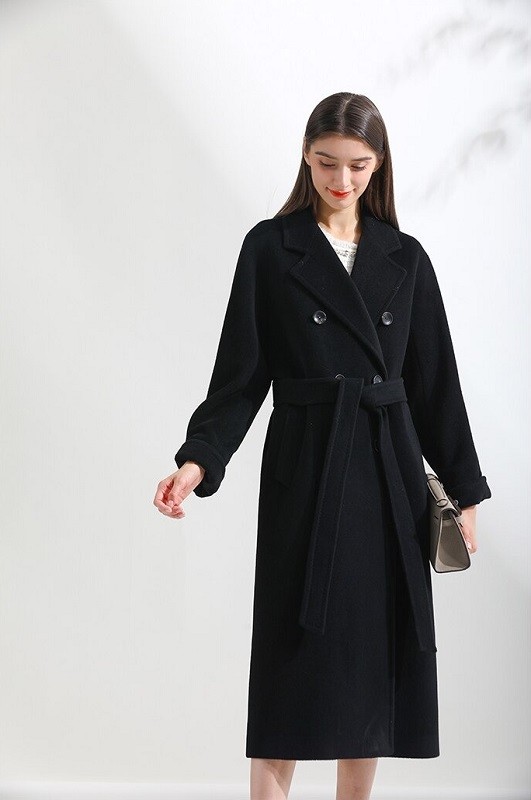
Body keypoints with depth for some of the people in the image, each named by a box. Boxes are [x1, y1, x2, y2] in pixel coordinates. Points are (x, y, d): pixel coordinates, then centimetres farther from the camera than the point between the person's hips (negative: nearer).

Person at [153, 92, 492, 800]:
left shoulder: (405, 257, 8)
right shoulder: (270, 248, 0)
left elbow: (434, 379, 10)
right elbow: (241, 372, -3)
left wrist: (464, 489, 10)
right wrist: (199, 460, -16)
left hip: (390, 475, 3)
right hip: (305, 472, -3)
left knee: (375, 653, 6)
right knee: (296, 659, -4)